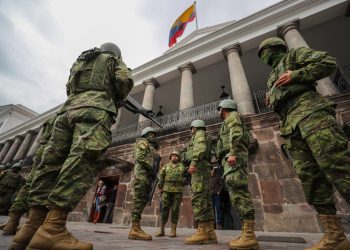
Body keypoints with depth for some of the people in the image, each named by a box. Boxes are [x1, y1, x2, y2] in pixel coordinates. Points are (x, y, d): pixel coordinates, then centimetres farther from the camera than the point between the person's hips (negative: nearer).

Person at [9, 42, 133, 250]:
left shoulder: (80, 61, 39)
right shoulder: (113, 60, 23)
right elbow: (125, 80, 4)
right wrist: (117, 101, 18)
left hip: (69, 109, 7)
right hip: (95, 110, -6)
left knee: (51, 162, 0)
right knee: (82, 162, -21)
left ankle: (33, 225, -6)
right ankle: (53, 229, -30)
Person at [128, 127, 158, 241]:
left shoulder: (150, 147, 31)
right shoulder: (142, 142, 4)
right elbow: (140, 157, -12)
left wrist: (152, 172, 12)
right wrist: (151, 168, -13)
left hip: (147, 175, 9)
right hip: (142, 173, -9)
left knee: (142, 200, 4)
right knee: (139, 199, -13)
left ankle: (134, 228, 6)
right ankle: (135, 228, -13)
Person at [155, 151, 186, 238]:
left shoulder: (182, 167, 11)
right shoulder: (166, 166, 12)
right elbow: (161, 178, 9)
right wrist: (160, 188, 2)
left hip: (177, 191, -1)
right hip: (166, 190, 1)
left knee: (175, 210, 1)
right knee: (164, 209, 1)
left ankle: (173, 231, 8)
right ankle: (161, 230, 10)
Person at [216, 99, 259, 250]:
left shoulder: (233, 116, 9)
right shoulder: (230, 124, 36)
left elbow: (237, 134, -11)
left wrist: (232, 153, -25)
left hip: (234, 158, -10)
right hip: (232, 160, 10)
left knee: (239, 192, -18)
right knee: (237, 194, 2)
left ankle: (249, 236, -21)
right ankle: (246, 235, 3)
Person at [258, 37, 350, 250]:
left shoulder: (293, 55, 18)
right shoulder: (273, 77, 35)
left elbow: (328, 62, 4)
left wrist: (295, 75, -4)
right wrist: (271, 101, 14)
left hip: (310, 111, -6)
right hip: (291, 124, 7)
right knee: (309, 176, -4)